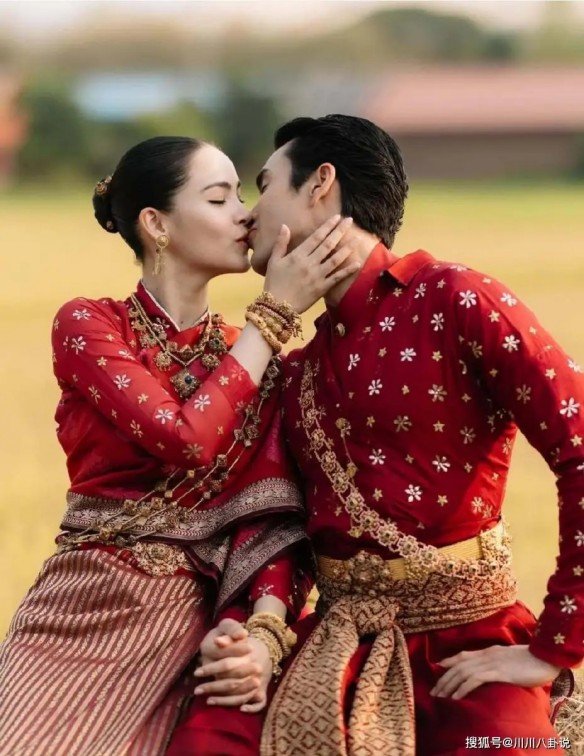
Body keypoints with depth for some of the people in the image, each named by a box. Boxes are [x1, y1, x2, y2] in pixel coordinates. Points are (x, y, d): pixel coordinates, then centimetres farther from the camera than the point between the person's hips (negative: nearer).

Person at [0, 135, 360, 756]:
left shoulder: (255, 358, 9)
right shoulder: (87, 325, -3)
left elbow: (273, 511, -2)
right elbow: (187, 440, -18)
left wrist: (265, 627, -21)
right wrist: (277, 310, -12)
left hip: (185, 630, 3)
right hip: (79, 611, -3)